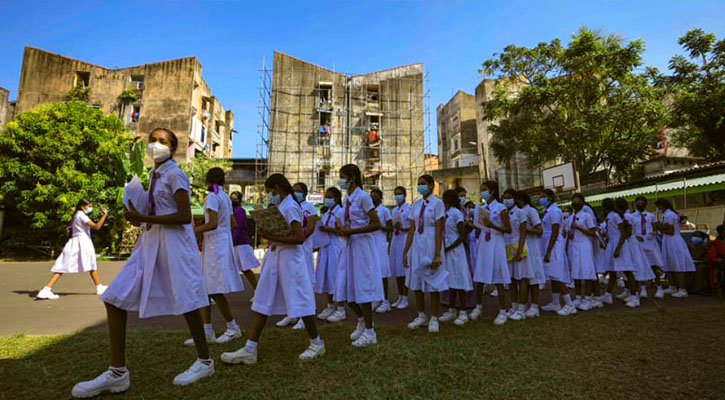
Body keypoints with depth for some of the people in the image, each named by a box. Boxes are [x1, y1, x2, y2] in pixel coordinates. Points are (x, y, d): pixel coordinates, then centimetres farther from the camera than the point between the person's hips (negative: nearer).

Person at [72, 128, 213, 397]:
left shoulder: (174, 175, -9)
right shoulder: (155, 175, 17)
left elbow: (185, 216, -17)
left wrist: (145, 218, -19)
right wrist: (138, 218, 3)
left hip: (173, 243, -8)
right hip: (150, 241, 9)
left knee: (185, 302, 0)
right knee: (115, 298, 1)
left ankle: (205, 361, 19)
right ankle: (118, 373, 10)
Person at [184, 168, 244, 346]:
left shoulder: (212, 197, -11)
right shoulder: (225, 197, 14)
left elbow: (213, 224, -22)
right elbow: (233, 224, 18)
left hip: (216, 245, -9)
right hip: (223, 242, 9)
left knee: (215, 290, -3)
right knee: (205, 289, 9)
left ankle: (233, 328, 9)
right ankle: (207, 332, 13)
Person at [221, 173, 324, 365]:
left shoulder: (290, 207, -15)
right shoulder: (280, 206, 14)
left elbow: (299, 237, -23)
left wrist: (272, 237, -22)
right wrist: (267, 233, 2)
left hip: (289, 258, -10)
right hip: (275, 256, 10)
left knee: (299, 301, 0)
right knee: (262, 302, 8)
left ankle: (317, 344, 19)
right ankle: (250, 350, 15)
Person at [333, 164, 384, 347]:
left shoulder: (362, 197, -10)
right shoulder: (346, 199, 12)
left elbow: (376, 224, -16)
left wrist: (350, 231, -20)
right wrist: (342, 229, -4)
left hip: (362, 245, -7)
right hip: (349, 245, 8)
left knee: (362, 286, -1)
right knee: (346, 287, 9)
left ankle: (369, 332, 14)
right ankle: (362, 320, 31)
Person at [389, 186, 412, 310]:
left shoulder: (409, 208, -4)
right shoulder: (394, 209, 17)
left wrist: (403, 229, -23)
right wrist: (390, 243, 17)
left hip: (405, 239, -7)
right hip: (395, 239, 7)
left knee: (404, 268, -6)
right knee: (396, 269, 8)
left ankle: (405, 299, 3)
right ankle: (400, 297, 17)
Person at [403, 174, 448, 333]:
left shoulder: (437, 203, -5)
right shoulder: (416, 205, 10)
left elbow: (439, 231, -10)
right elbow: (412, 230, 8)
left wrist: (437, 255, -15)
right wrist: (406, 251, 5)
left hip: (431, 245, -5)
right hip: (417, 246, 5)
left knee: (433, 284, 3)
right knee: (416, 283, 10)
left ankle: (433, 319, 17)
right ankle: (421, 316, 26)